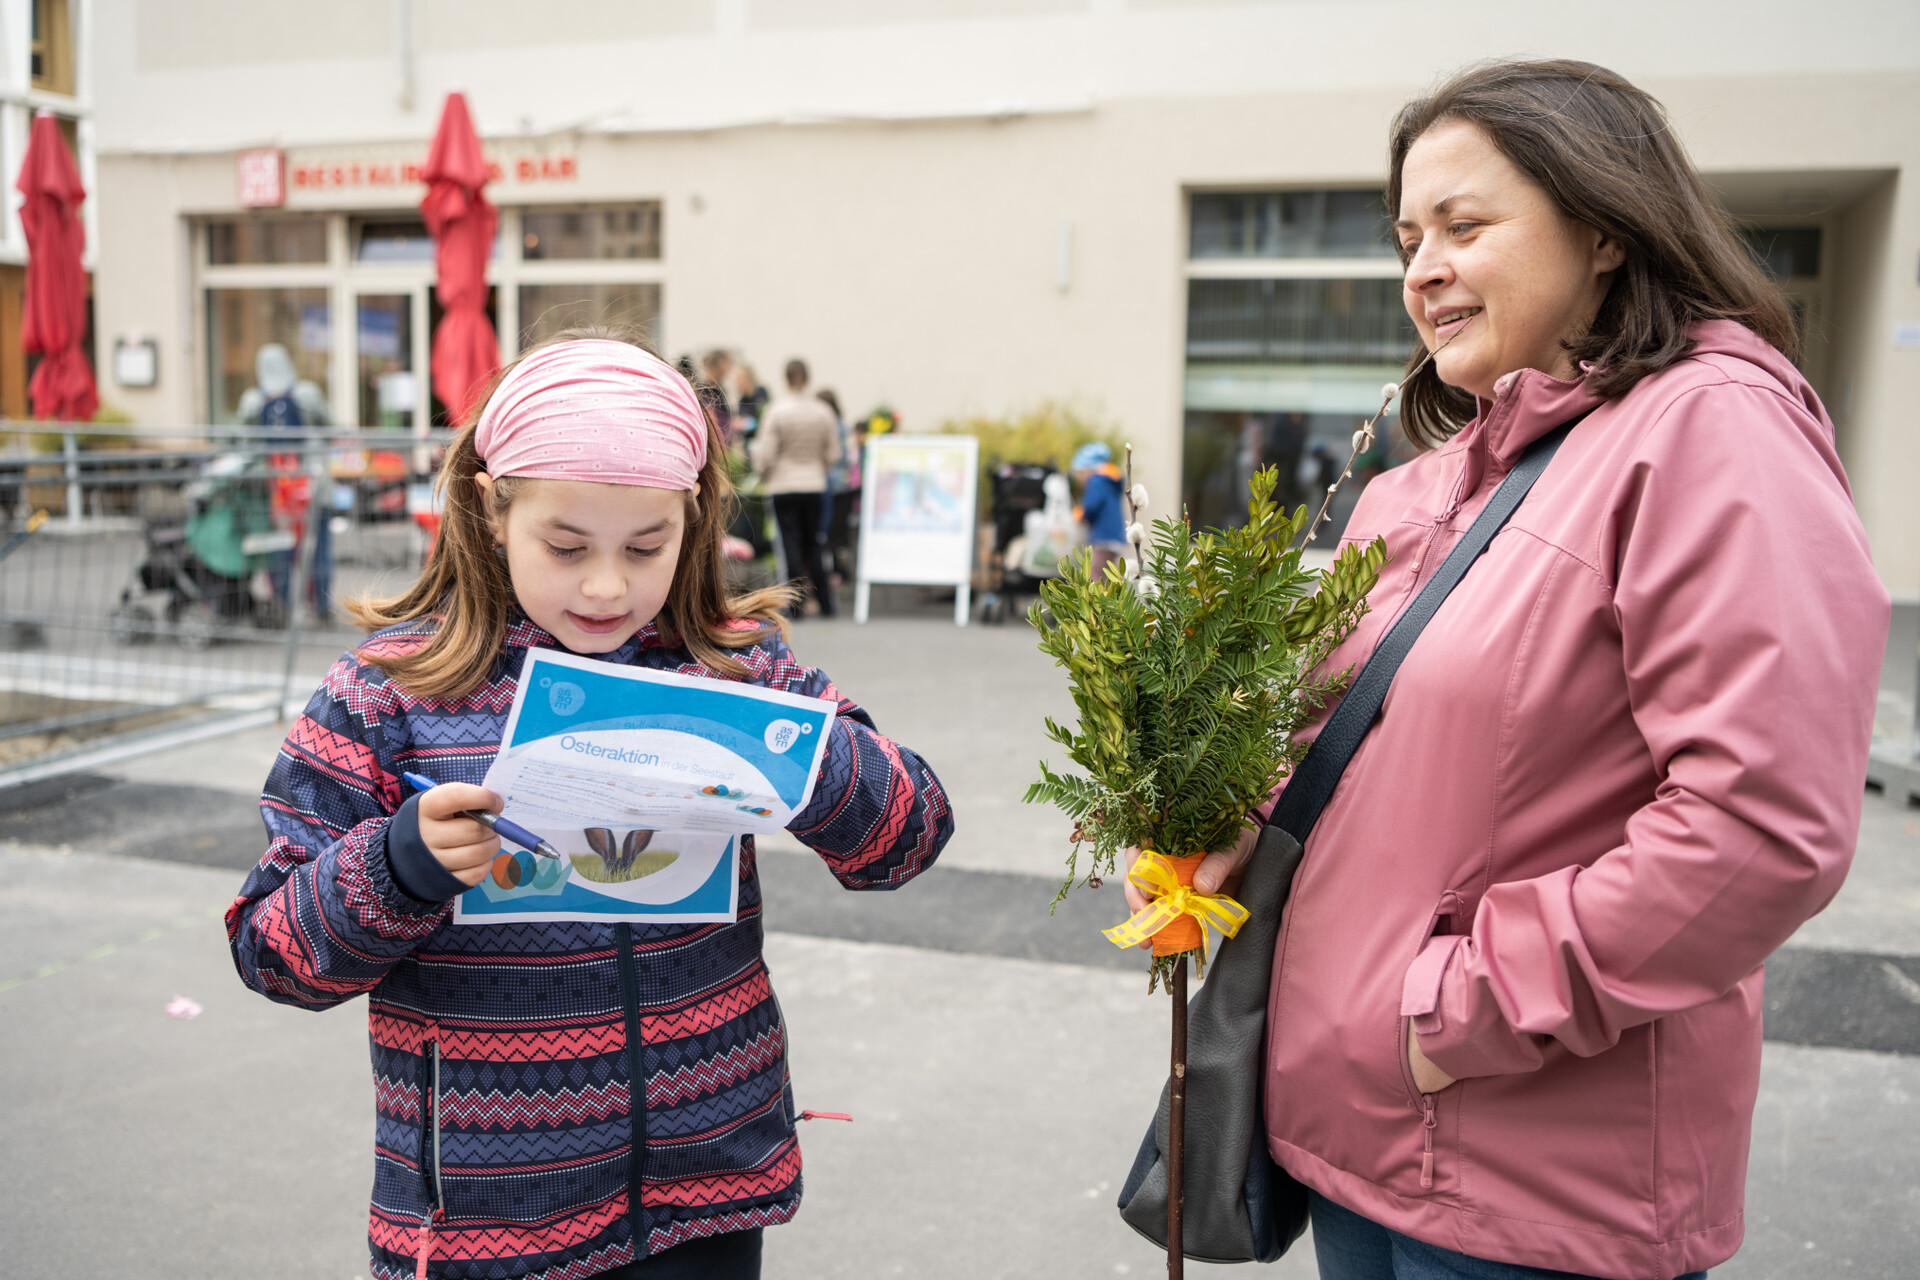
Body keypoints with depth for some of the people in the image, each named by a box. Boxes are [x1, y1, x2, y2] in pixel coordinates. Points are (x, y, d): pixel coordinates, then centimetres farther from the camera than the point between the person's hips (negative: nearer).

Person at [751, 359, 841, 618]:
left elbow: (765, 453, -8)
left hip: (783, 486, -3)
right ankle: (825, 603, 12)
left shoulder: (776, 411, -10)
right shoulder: (823, 412, -1)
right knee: (812, 543, 12)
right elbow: (833, 454, 5)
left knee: (791, 542, 0)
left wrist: (763, 476, 11)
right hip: (814, 486, 3)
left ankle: (795, 605, -1)